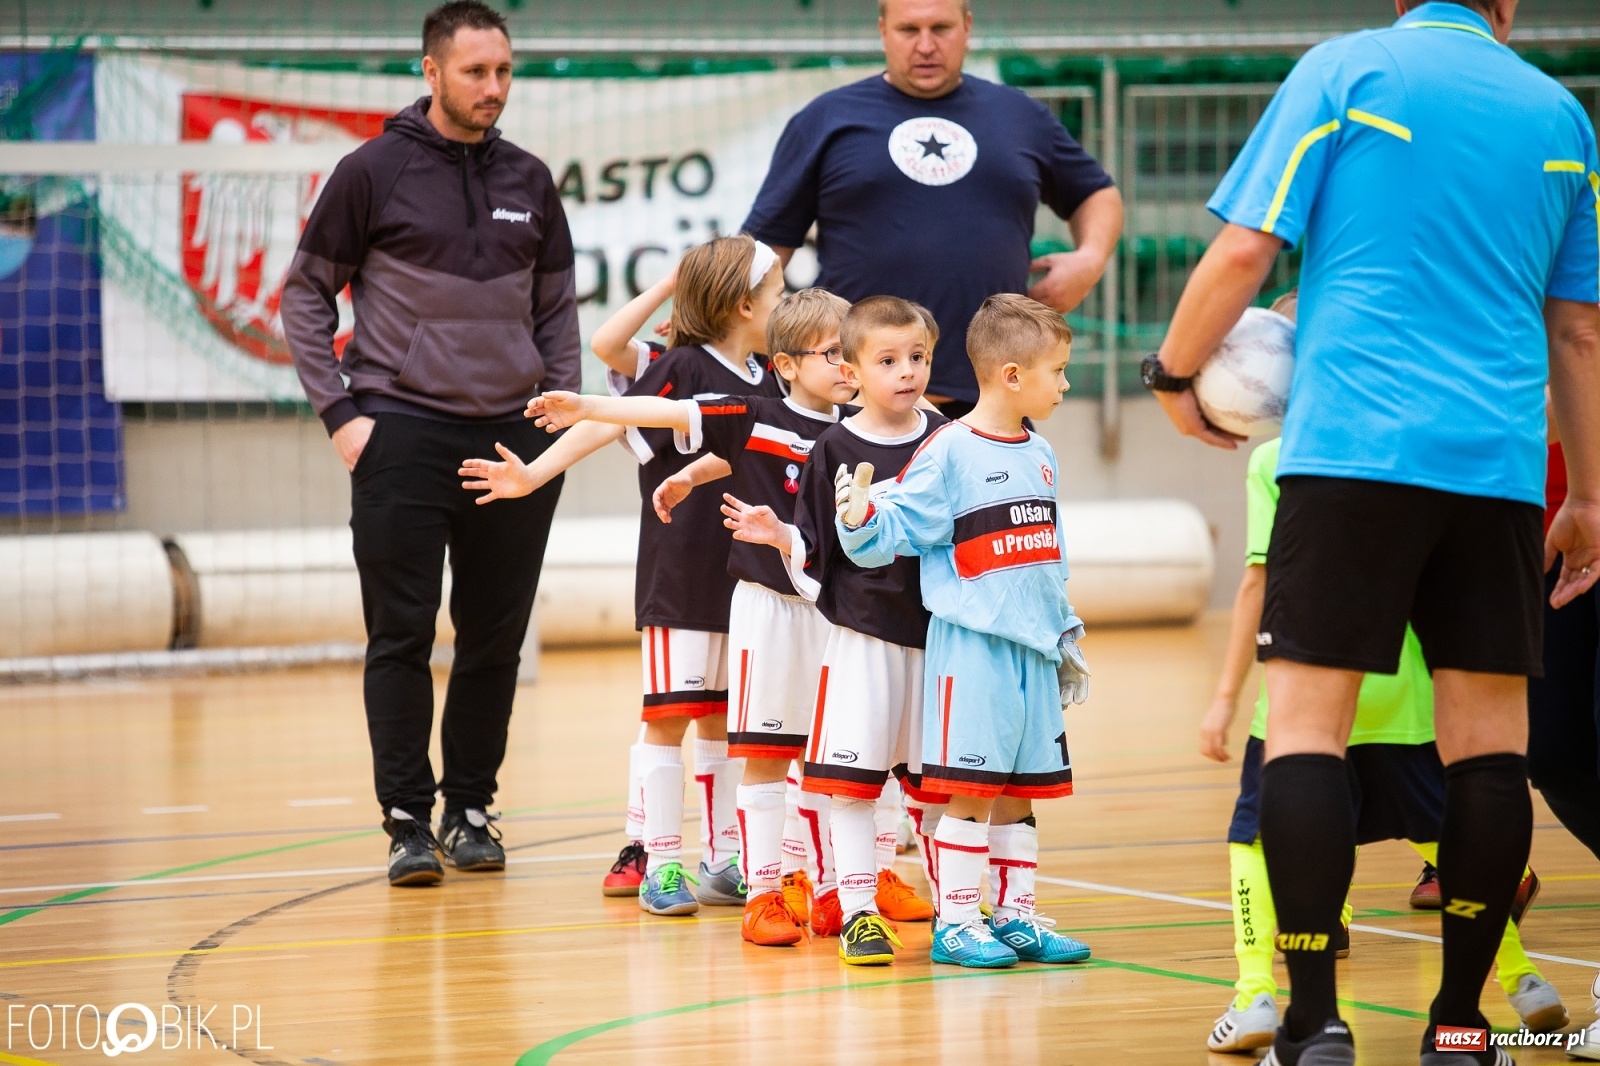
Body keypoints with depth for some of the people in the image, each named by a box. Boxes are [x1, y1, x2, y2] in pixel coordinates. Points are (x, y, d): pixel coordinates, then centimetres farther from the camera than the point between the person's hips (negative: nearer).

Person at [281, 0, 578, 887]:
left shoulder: (529, 181, 10)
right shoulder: (374, 172, -2)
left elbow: (556, 306, 19)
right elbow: (306, 292, 3)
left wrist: (562, 403, 7)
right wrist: (339, 409, -5)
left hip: (514, 438, 4)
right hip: (402, 436, -4)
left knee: (495, 639, 6)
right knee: (401, 637, -3)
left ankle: (470, 812, 15)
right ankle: (408, 821, 2)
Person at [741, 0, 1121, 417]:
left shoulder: (1023, 117, 13)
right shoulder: (827, 119, 6)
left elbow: (1096, 194, 25)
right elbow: (769, 241, 7)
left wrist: (1091, 258, 4)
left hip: (989, 398, 2)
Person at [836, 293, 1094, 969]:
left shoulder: (1039, 456, 14)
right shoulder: (948, 452, -9)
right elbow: (899, 527, -11)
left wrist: (1064, 635, 24)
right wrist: (859, 518, -32)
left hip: (1032, 647, 7)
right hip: (972, 645, -7)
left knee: (1021, 789, 11)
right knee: (970, 786, -6)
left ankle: (1015, 915, 17)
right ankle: (955, 923, -1)